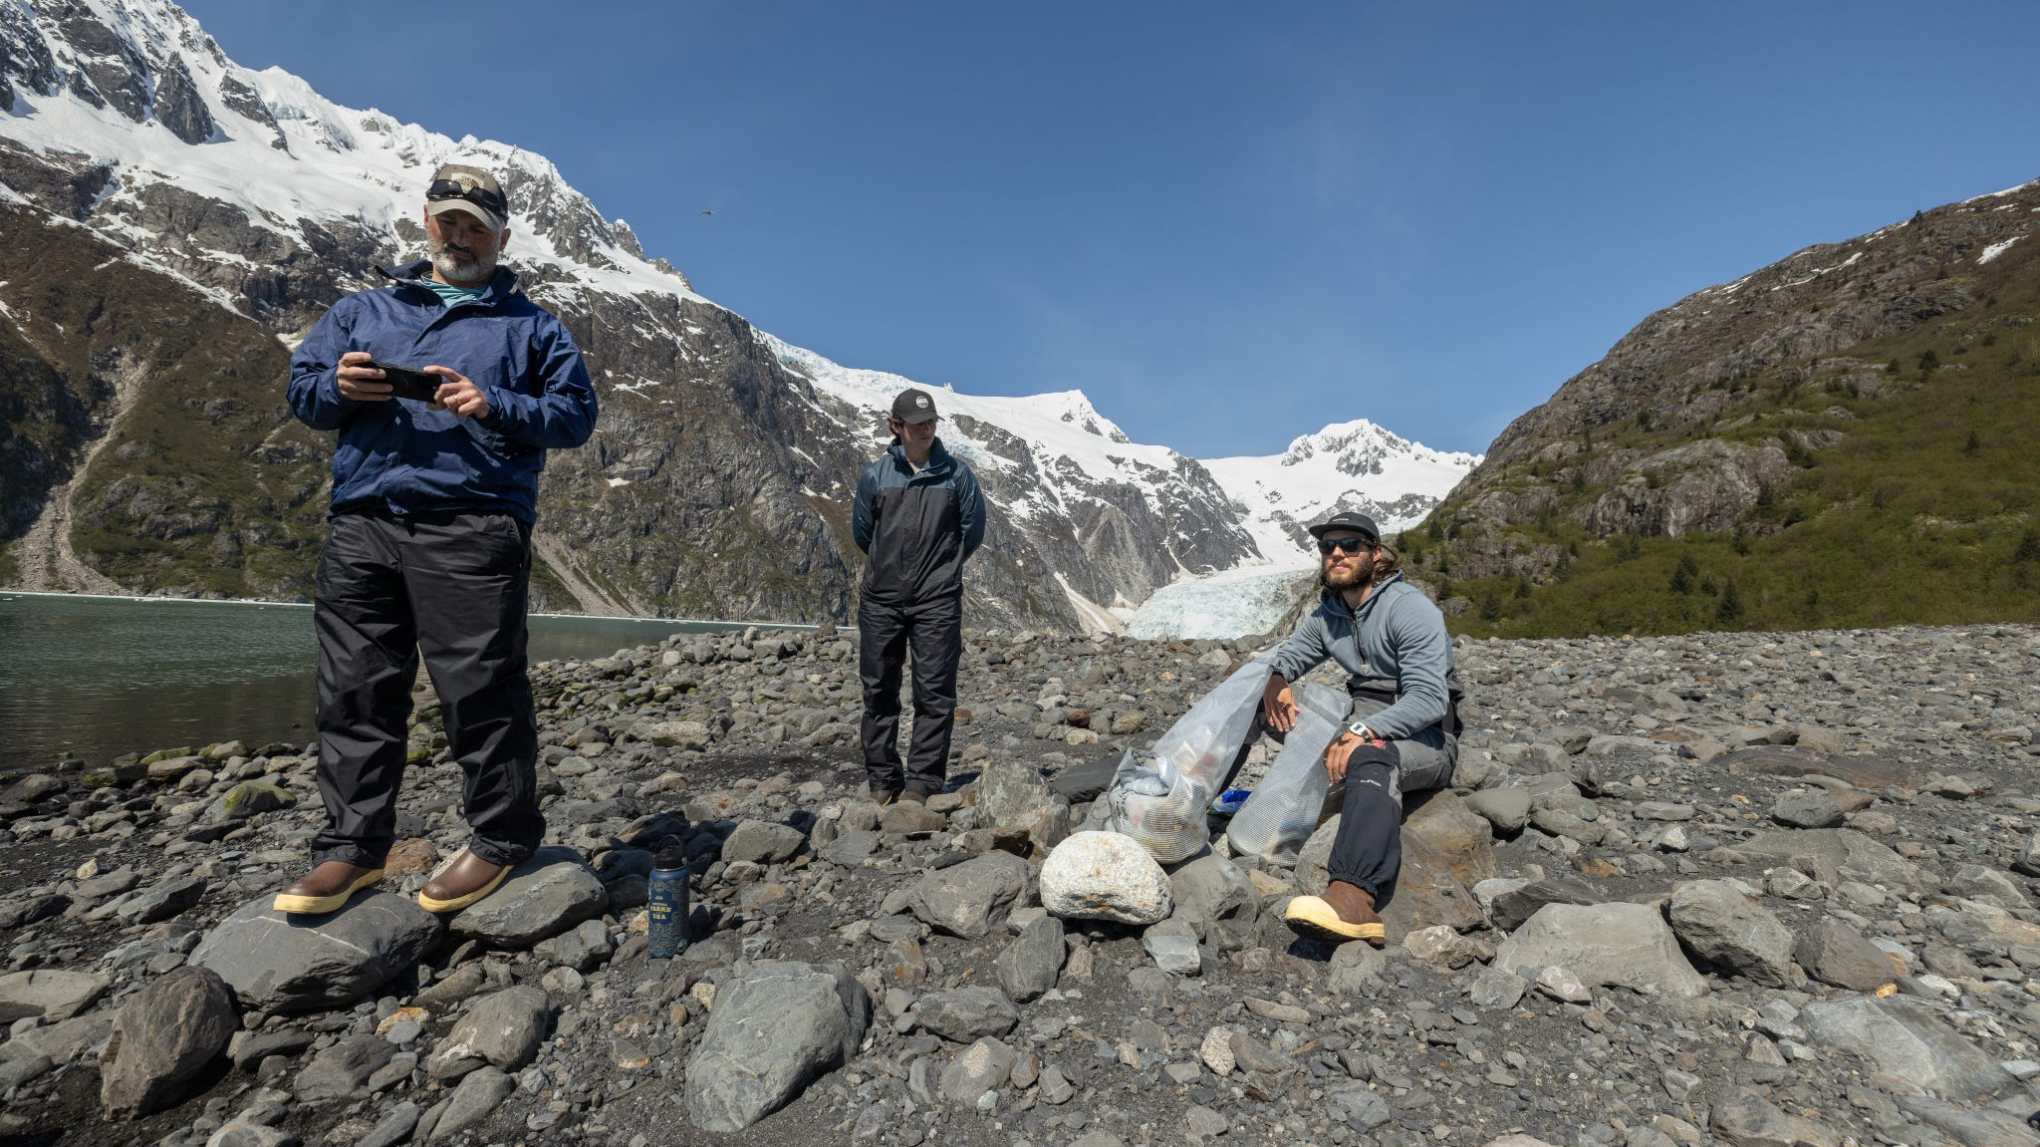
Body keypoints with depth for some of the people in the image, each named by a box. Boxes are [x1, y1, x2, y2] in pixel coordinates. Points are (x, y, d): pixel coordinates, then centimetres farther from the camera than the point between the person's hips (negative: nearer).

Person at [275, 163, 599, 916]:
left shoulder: (531, 325, 15)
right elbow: (301, 388, 20)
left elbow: (576, 414, 5)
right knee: (354, 690, 5)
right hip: (360, 523, 4)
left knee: (480, 689, -5)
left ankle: (502, 838, 7)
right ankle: (352, 846, 15)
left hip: (471, 530, -4)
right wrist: (339, 387, -3)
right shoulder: (362, 309, 24)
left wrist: (494, 406, -11)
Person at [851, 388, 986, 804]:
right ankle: (882, 780, 21)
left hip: (938, 601, -2)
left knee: (934, 692, -2)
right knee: (878, 690, 8)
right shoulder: (874, 475, 2)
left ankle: (923, 781, 8)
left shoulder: (956, 473, 0)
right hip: (881, 600, 2)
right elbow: (861, 532, 14)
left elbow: (972, 531, 9)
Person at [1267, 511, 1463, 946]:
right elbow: (1286, 655, 21)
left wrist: (1363, 731, -35)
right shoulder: (1326, 614, 10)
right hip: (1363, 716, 7)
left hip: (1424, 734, -7)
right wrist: (1276, 680, -5)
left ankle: (1355, 898, -64)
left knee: (1371, 757, -43)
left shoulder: (1411, 608, -13)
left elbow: (1429, 699, -22)